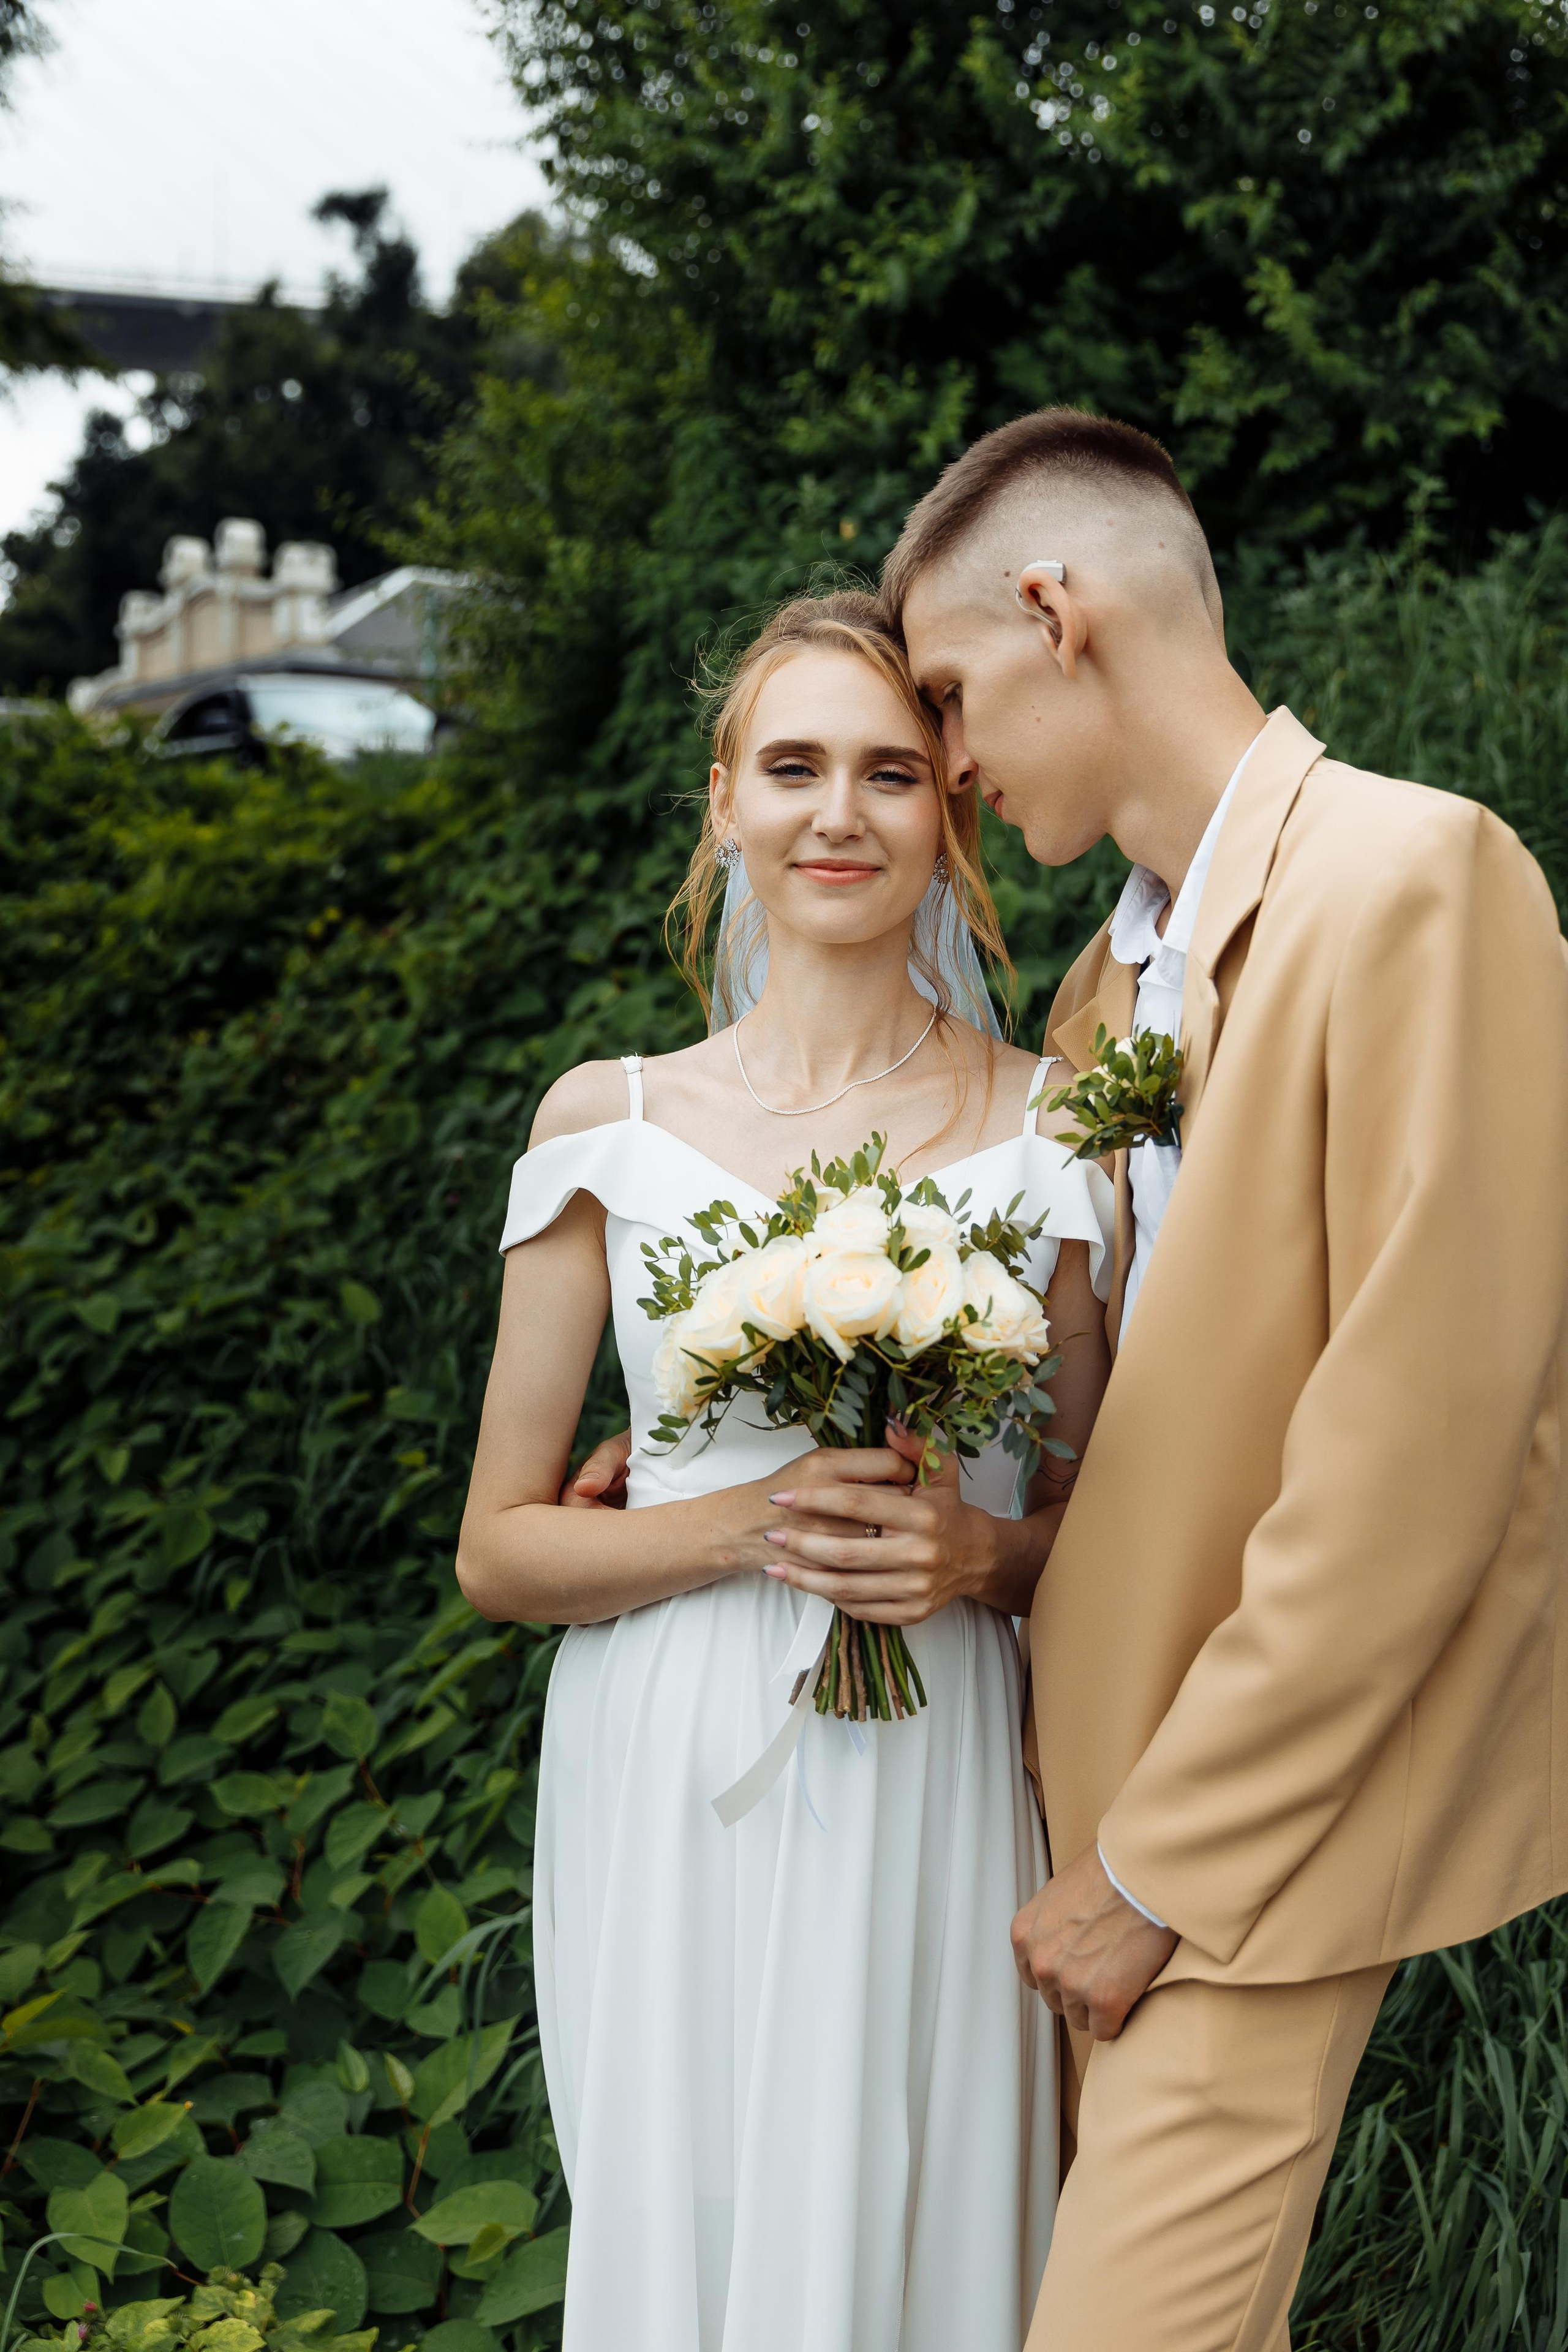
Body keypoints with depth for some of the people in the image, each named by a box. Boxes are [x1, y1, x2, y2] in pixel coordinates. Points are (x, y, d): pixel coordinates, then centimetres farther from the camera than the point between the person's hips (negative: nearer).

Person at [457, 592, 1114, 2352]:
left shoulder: (1042, 1127, 0)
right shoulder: (609, 1121, -1)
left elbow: (1106, 1515, 8)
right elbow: (498, 1549, 2)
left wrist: (984, 1553, -13)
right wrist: (750, 1526, -14)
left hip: (926, 1792, 0)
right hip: (666, 1791, 0)